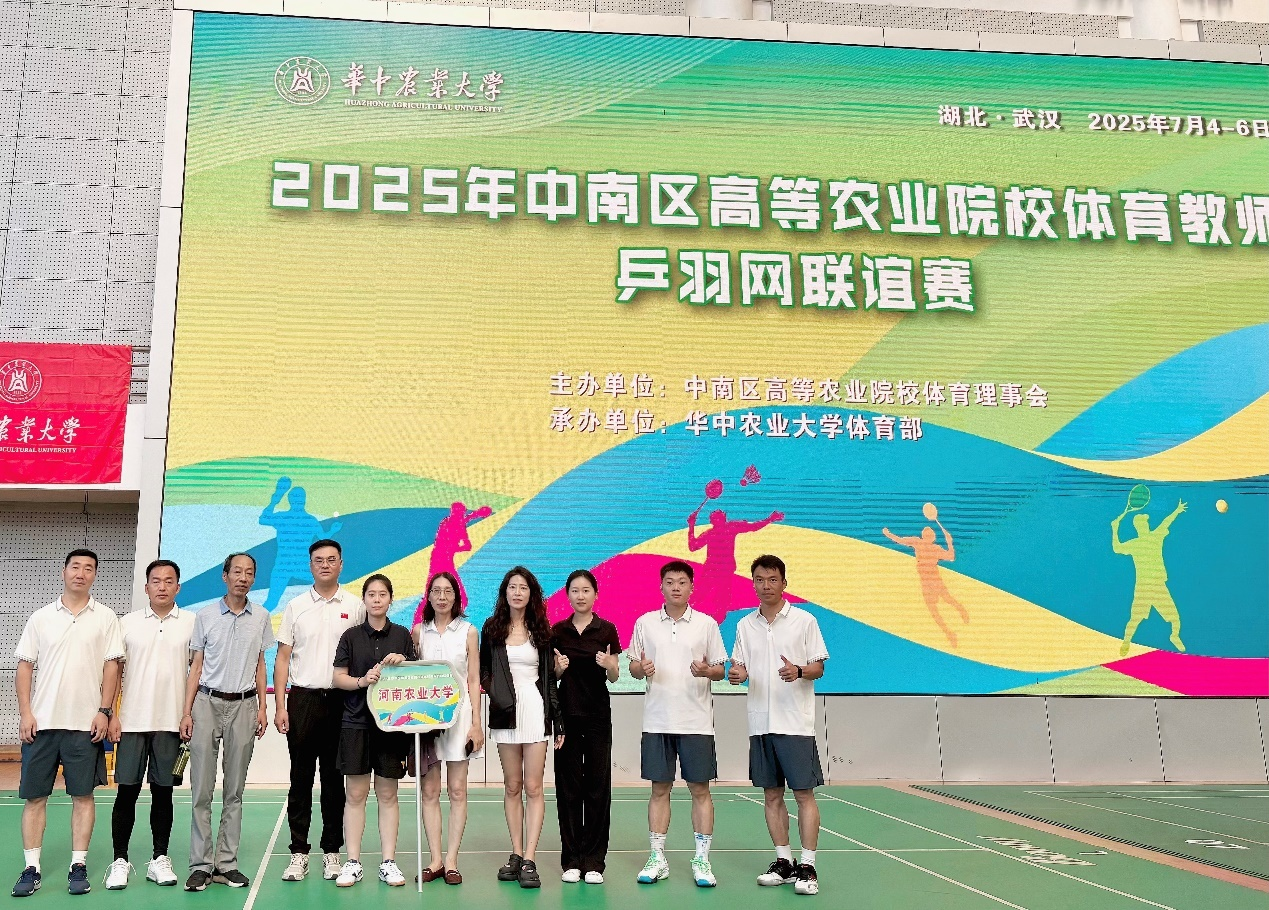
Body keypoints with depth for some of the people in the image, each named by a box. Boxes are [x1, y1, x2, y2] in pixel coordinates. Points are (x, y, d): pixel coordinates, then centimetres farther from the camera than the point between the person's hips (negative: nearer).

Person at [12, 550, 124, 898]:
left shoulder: (106, 618, 4)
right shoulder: (40, 618, 7)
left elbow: (111, 667, 2)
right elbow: (24, 666, 6)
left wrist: (104, 711, -6)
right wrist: (25, 713, -3)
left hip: (85, 723, -1)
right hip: (41, 721, 1)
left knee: (83, 794, 2)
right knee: (34, 795, 4)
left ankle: (79, 865, 9)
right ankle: (31, 867, 12)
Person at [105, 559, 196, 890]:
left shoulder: (191, 623, 3)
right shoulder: (128, 623, 5)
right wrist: (111, 714, -1)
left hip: (171, 723, 0)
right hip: (132, 722, 0)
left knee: (163, 792, 7)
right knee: (127, 791, 1)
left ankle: (159, 859, 16)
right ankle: (120, 861, 12)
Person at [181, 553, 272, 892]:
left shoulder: (261, 617, 6)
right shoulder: (205, 616, 2)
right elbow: (196, 666, 4)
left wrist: (262, 707, 5)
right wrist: (187, 712, -2)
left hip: (243, 705, 1)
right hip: (207, 702, -1)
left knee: (234, 790, 5)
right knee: (202, 790, -2)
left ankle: (226, 863, 11)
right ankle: (200, 864, 4)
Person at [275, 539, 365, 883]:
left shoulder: (355, 607, 4)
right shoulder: (296, 607, 6)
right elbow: (283, 658, 6)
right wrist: (279, 706, -2)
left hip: (341, 700, 0)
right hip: (302, 699, 1)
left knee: (334, 779, 6)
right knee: (300, 778, 4)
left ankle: (332, 851, 14)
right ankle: (299, 852, 11)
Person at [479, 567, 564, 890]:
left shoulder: (541, 630, 6)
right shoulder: (492, 628, 7)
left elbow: (550, 678, 7)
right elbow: (484, 671, 10)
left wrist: (558, 720, 4)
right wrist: (495, 693, -10)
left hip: (535, 711, -1)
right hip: (505, 714, 1)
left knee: (533, 787, -4)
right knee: (512, 787, 6)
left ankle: (529, 860, -4)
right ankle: (516, 854, 13)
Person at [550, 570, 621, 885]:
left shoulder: (607, 630, -1)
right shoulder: (557, 631, 4)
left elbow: (614, 677, 1)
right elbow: (551, 676, 8)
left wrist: (610, 665, -21)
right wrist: (559, 668, -14)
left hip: (597, 714, -1)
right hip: (566, 713, 1)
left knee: (597, 785, 0)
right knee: (568, 786, 4)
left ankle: (594, 860, 8)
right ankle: (571, 859, 11)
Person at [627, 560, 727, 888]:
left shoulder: (707, 624, 2)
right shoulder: (645, 623, 6)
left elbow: (720, 670, 4)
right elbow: (633, 665, 11)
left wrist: (708, 671, -17)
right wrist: (641, 668, -12)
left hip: (696, 722, -1)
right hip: (657, 721, 1)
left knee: (700, 790, 2)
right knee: (659, 789, 6)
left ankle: (701, 860, 11)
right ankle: (657, 858, 15)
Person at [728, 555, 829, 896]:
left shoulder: (804, 621, 0)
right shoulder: (745, 625, 10)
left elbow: (819, 667, 1)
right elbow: (740, 667, 12)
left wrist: (799, 671, -20)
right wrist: (737, 673, -11)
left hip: (796, 723, -4)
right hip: (760, 724, 4)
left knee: (804, 793, -3)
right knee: (771, 794, 8)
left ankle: (807, 866, 3)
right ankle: (783, 861, 19)